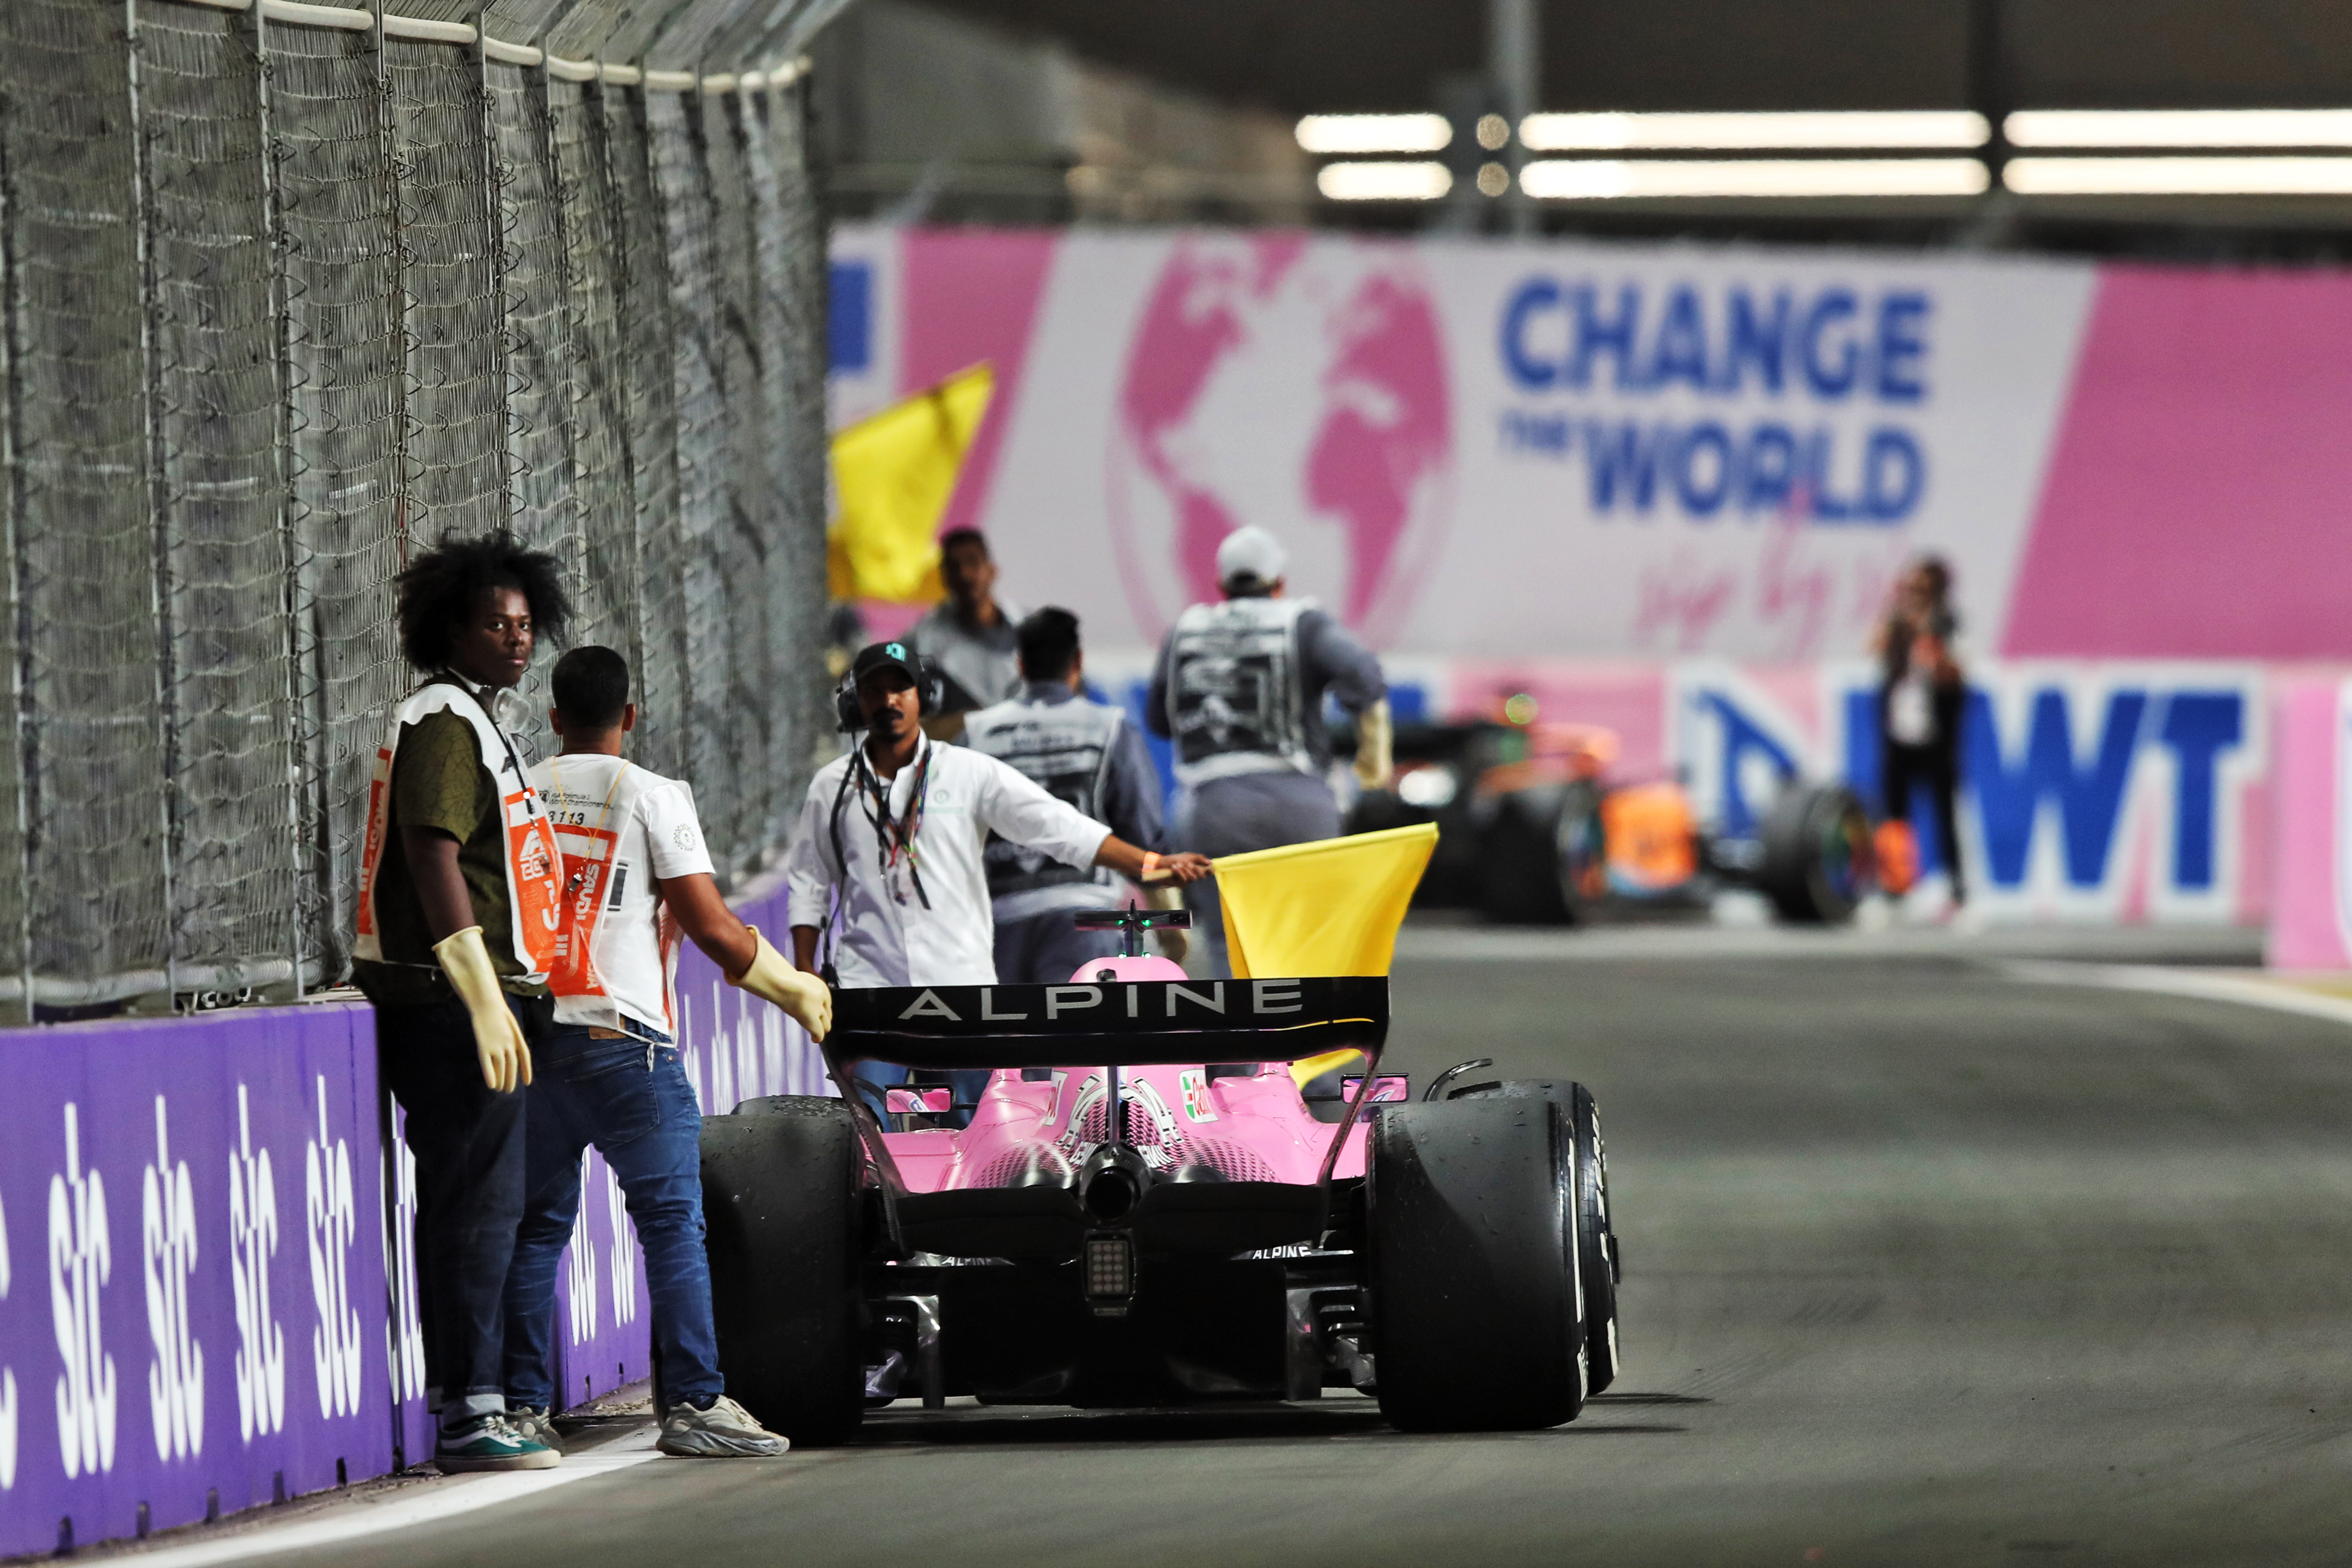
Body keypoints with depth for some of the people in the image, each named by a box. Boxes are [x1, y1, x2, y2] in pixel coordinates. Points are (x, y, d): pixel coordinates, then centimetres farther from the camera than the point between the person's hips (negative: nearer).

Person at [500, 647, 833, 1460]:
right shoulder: (652, 797, -2)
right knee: (672, 1223, 0)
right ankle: (693, 1401, -5)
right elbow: (712, 928, -5)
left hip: (530, 1033, 4)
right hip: (624, 1041, -4)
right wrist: (792, 986, 9)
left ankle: (523, 1406, 7)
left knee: (536, 1226, 9)